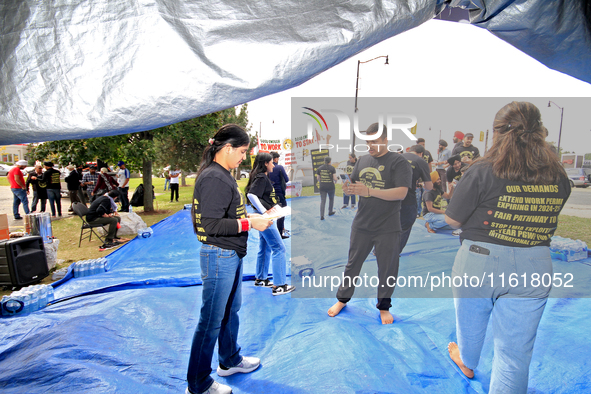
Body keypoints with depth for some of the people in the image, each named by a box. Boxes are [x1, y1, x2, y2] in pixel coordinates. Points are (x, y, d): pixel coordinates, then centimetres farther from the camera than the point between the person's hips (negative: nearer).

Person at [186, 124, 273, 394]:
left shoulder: (221, 175, 11)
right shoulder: (214, 179, -21)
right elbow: (211, 225, -25)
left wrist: (248, 217, 6)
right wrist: (249, 223, -21)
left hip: (231, 255, 11)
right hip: (219, 257, -11)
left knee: (231, 310, 24)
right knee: (211, 320, 4)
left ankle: (230, 361, 45)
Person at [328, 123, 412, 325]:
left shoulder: (399, 162, -9)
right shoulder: (363, 160, 7)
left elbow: (401, 193, -19)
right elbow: (354, 185, 14)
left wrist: (369, 191, -28)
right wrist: (349, 188, -12)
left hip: (388, 228, -4)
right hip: (361, 224, 4)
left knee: (387, 269, 10)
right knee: (352, 263, 15)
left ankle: (384, 307, 31)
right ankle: (342, 299, 33)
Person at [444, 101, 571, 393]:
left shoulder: (482, 171, -16)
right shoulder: (559, 178, -2)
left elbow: (453, 219, -9)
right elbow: (546, 220, 10)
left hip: (479, 261, -2)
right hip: (534, 269, 2)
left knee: (471, 322, 26)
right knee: (516, 350, 13)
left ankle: (466, 362, 54)